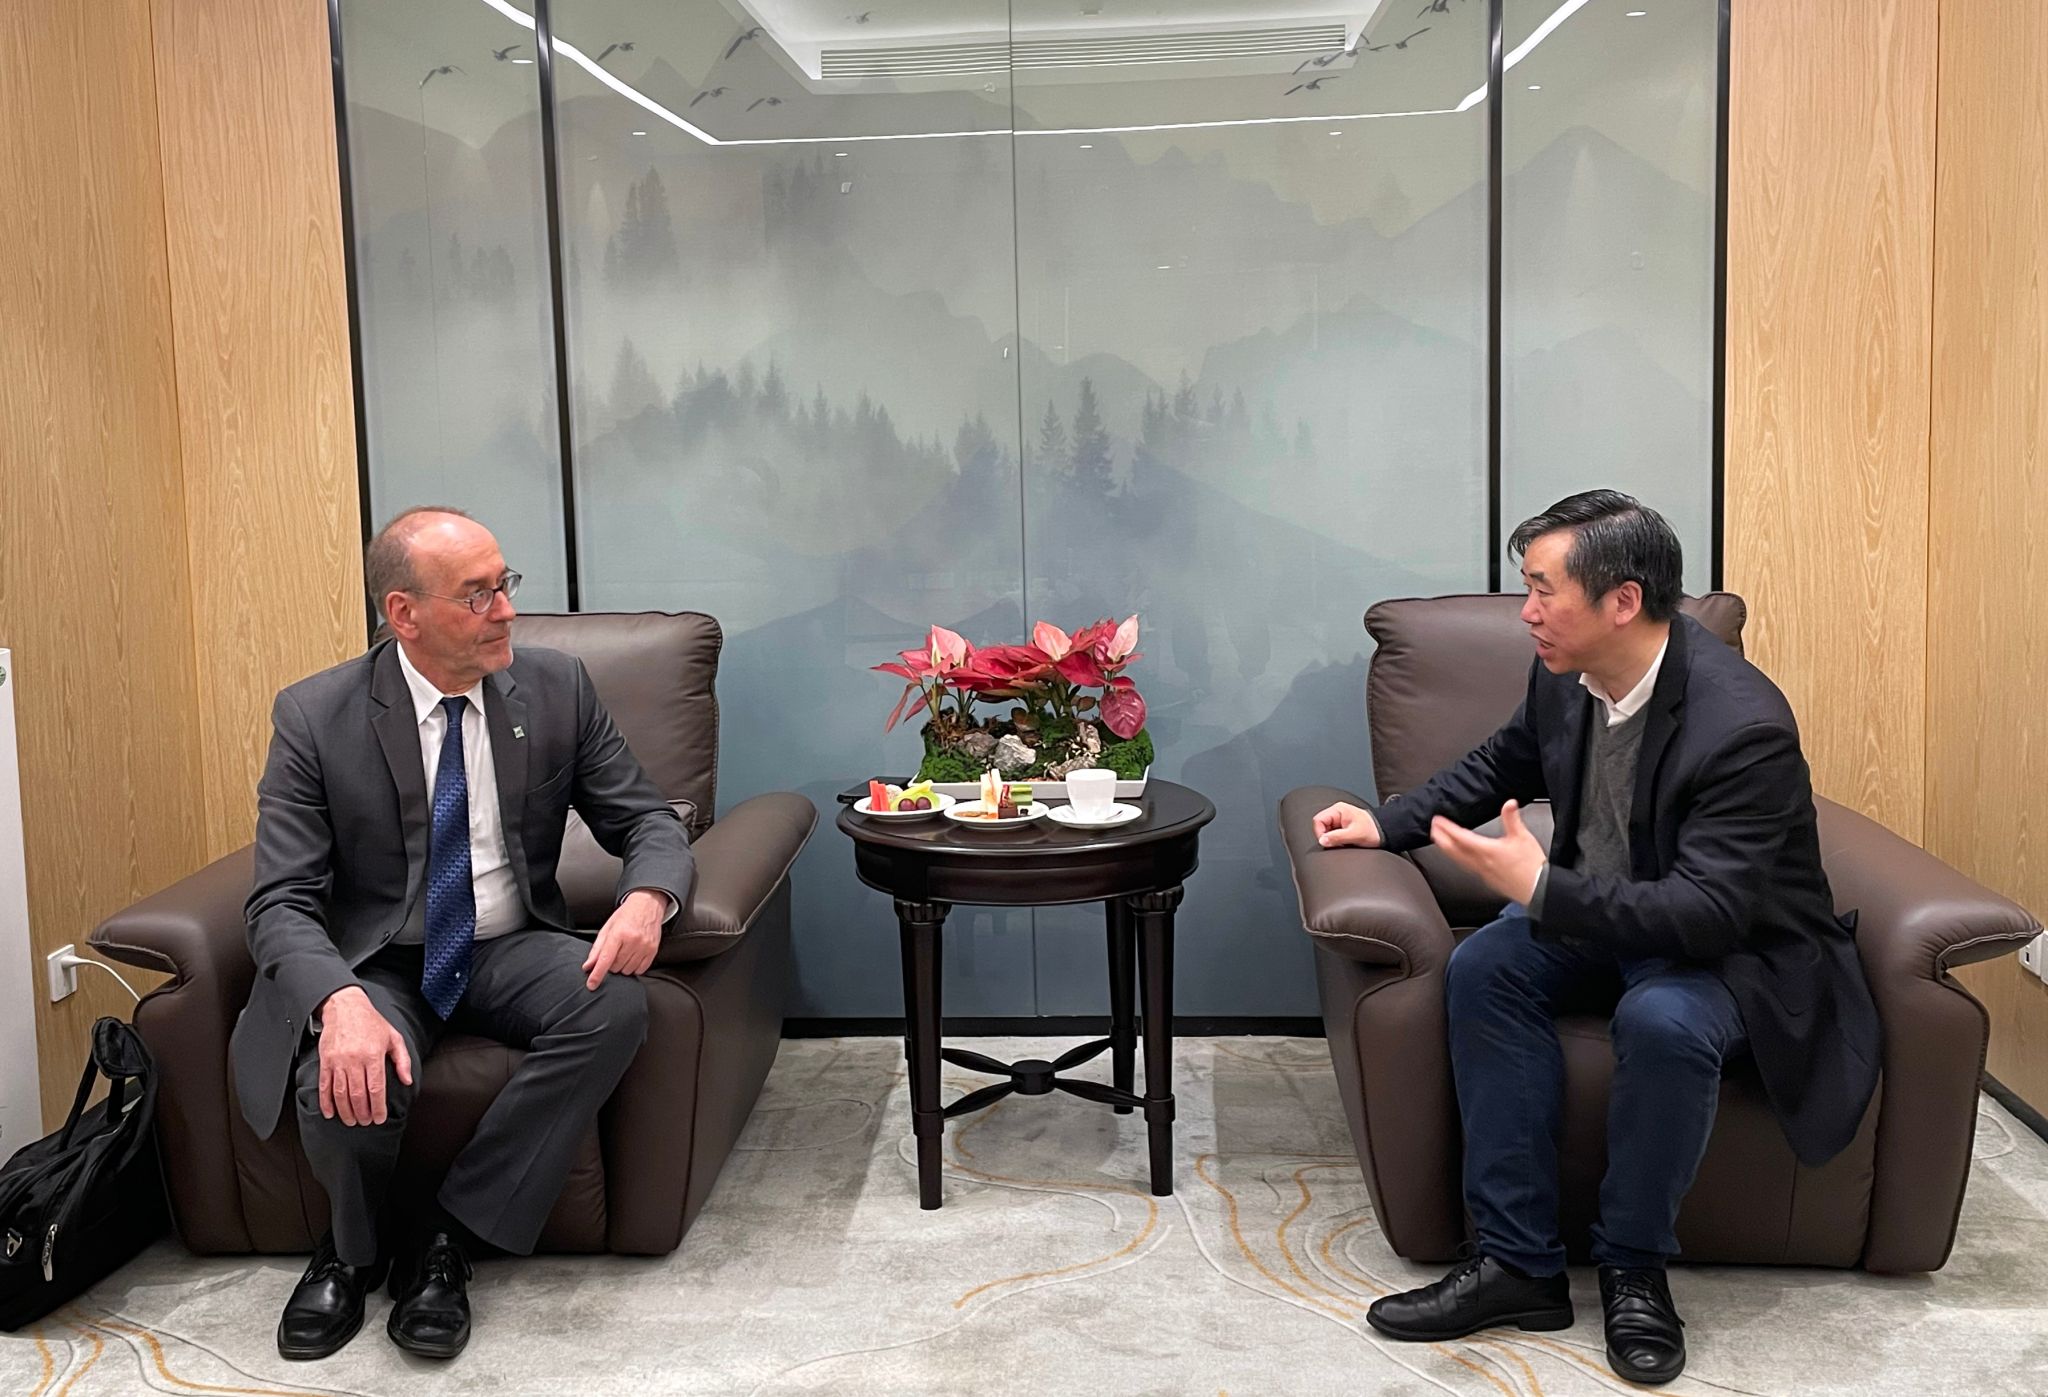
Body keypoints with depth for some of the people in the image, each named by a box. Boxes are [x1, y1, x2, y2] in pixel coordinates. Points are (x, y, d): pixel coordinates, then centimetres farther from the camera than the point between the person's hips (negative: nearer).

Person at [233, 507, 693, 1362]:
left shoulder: (557, 688, -4)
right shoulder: (315, 716, -10)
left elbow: (647, 820, 1)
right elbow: (281, 902, -14)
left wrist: (646, 899, -25)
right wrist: (342, 1002, -37)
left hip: (508, 952, 2)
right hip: (373, 962, -2)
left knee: (616, 1004, -30)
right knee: (347, 1084, -34)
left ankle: (449, 1236, -13)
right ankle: (354, 1250, 4)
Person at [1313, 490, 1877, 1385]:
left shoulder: (1743, 725, -30)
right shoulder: (1563, 675, -9)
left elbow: (1711, 912, -34)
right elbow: (1506, 762, 14)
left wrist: (1542, 889, -38)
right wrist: (1389, 824, 4)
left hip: (1734, 945, -6)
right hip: (1594, 911, 6)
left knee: (1662, 1020, -36)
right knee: (1483, 968, -21)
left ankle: (1634, 1268, -9)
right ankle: (1517, 1260, -14)